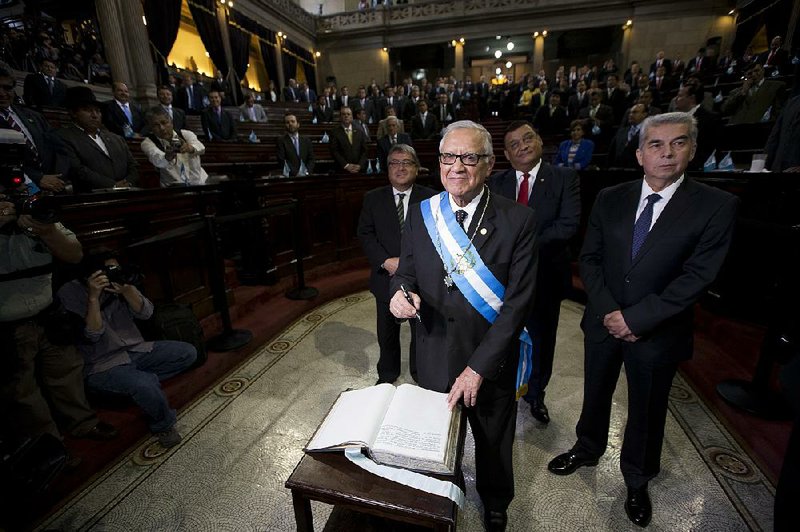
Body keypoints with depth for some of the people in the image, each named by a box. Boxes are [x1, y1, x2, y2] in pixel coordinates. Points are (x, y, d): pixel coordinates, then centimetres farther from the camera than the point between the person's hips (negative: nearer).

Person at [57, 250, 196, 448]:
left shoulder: (121, 284, 0)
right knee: (145, 386, -32)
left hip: (134, 350, 6)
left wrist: (126, 289, -26)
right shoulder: (70, 292, -13)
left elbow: (145, 312, -11)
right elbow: (92, 335, -20)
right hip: (100, 366, -5)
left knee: (188, 352, -8)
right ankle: (163, 426, -3)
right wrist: (93, 297, -31)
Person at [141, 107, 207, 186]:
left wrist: (190, 148, -41)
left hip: (201, 183, 4)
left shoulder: (186, 134, 5)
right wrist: (167, 157, -46)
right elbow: (156, 159, -23)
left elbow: (201, 148, -18)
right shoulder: (148, 142, 1)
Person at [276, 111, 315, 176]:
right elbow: (282, 161, -3)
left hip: (306, 176, 2)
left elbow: (311, 159, 10)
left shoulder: (306, 140, 17)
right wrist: (296, 174, -15)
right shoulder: (281, 140, 7)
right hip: (290, 176, -2)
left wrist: (307, 172, -9)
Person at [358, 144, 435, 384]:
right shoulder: (373, 198, 1)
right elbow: (365, 234, -3)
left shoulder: (431, 198, -4)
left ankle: (420, 374, 42)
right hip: (386, 278, 1)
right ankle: (387, 375, 42)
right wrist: (386, 261, -16)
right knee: (387, 333, 18)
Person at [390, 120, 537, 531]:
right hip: (433, 358, 3)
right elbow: (406, 272, 2)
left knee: (493, 443, 24)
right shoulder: (419, 215, -5)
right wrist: (399, 292, -22)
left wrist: (478, 366, -20)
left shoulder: (517, 221, -15)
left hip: (490, 362, -2)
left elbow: (518, 302, -17)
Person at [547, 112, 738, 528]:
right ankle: (587, 449, 48)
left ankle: (637, 481, 44)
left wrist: (635, 318, -20)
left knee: (647, 411, 18)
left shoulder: (716, 206, -10)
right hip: (603, 322, 2)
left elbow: (697, 276, -15)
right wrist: (608, 311, -13)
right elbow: (590, 259, -2)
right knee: (595, 395, 21)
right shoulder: (610, 199, -2)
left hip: (657, 333, -2)